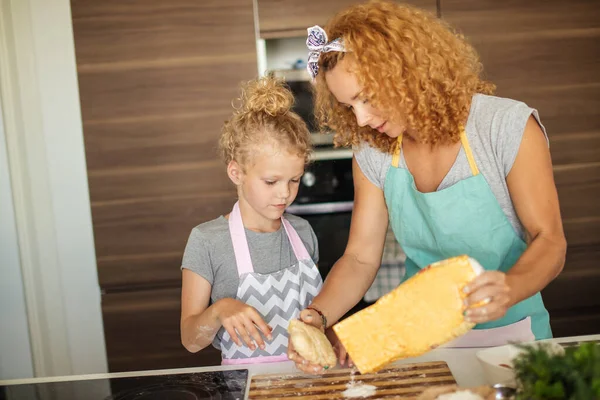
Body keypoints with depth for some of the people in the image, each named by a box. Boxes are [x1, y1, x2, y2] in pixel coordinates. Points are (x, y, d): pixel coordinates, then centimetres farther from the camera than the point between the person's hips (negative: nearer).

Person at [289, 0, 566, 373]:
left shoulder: (508, 125, -11)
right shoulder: (373, 154, -1)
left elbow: (549, 241, -11)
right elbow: (360, 258, 0)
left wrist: (509, 288, -32)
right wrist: (317, 315, -18)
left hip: (508, 333, -2)